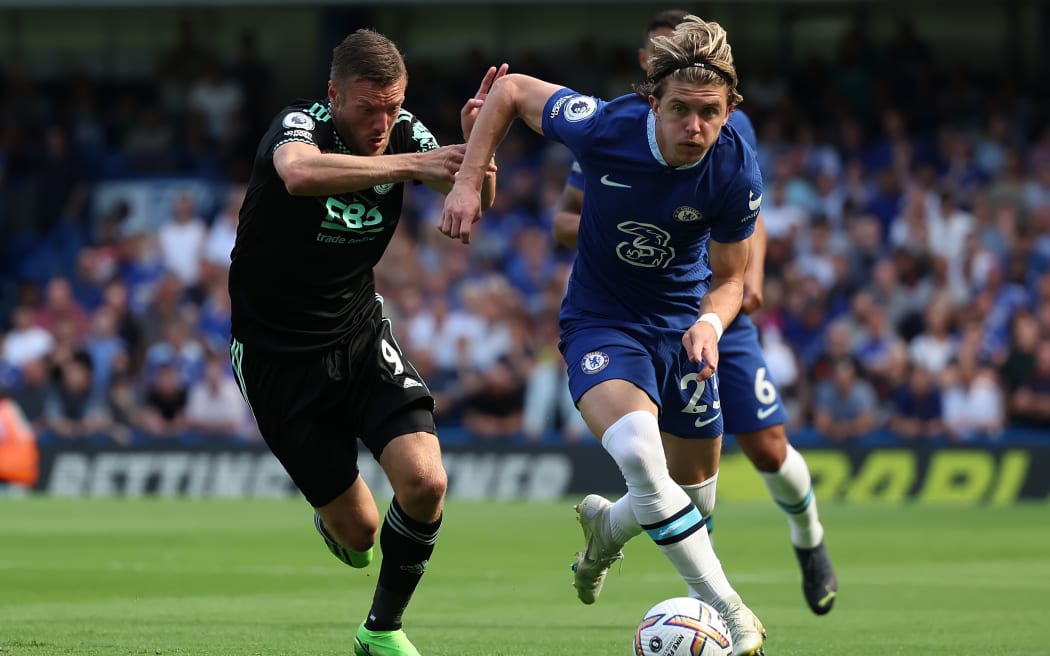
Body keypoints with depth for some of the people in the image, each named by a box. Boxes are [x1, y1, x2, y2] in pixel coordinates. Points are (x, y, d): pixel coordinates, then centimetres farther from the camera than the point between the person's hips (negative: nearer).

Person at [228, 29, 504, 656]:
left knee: (425, 482, -18)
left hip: (362, 337, 4)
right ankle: (331, 522, 41)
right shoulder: (298, 125, -21)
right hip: (279, 358, -4)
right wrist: (411, 163, -49)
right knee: (357, 530, 0)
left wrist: (474, 145, -38)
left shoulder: (404, 133, -6)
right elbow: (299, 174, -46)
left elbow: (474, 199, -16)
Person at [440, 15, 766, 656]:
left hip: (683, 321, 3)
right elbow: (512, 90, -9)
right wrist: (468, 182, -14)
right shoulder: (605, 127, -27)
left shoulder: (736, 172, -22)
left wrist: (709, 325, -29)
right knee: (638, 450, -31)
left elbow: (730, 277, -7)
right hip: (601, 320, -3)